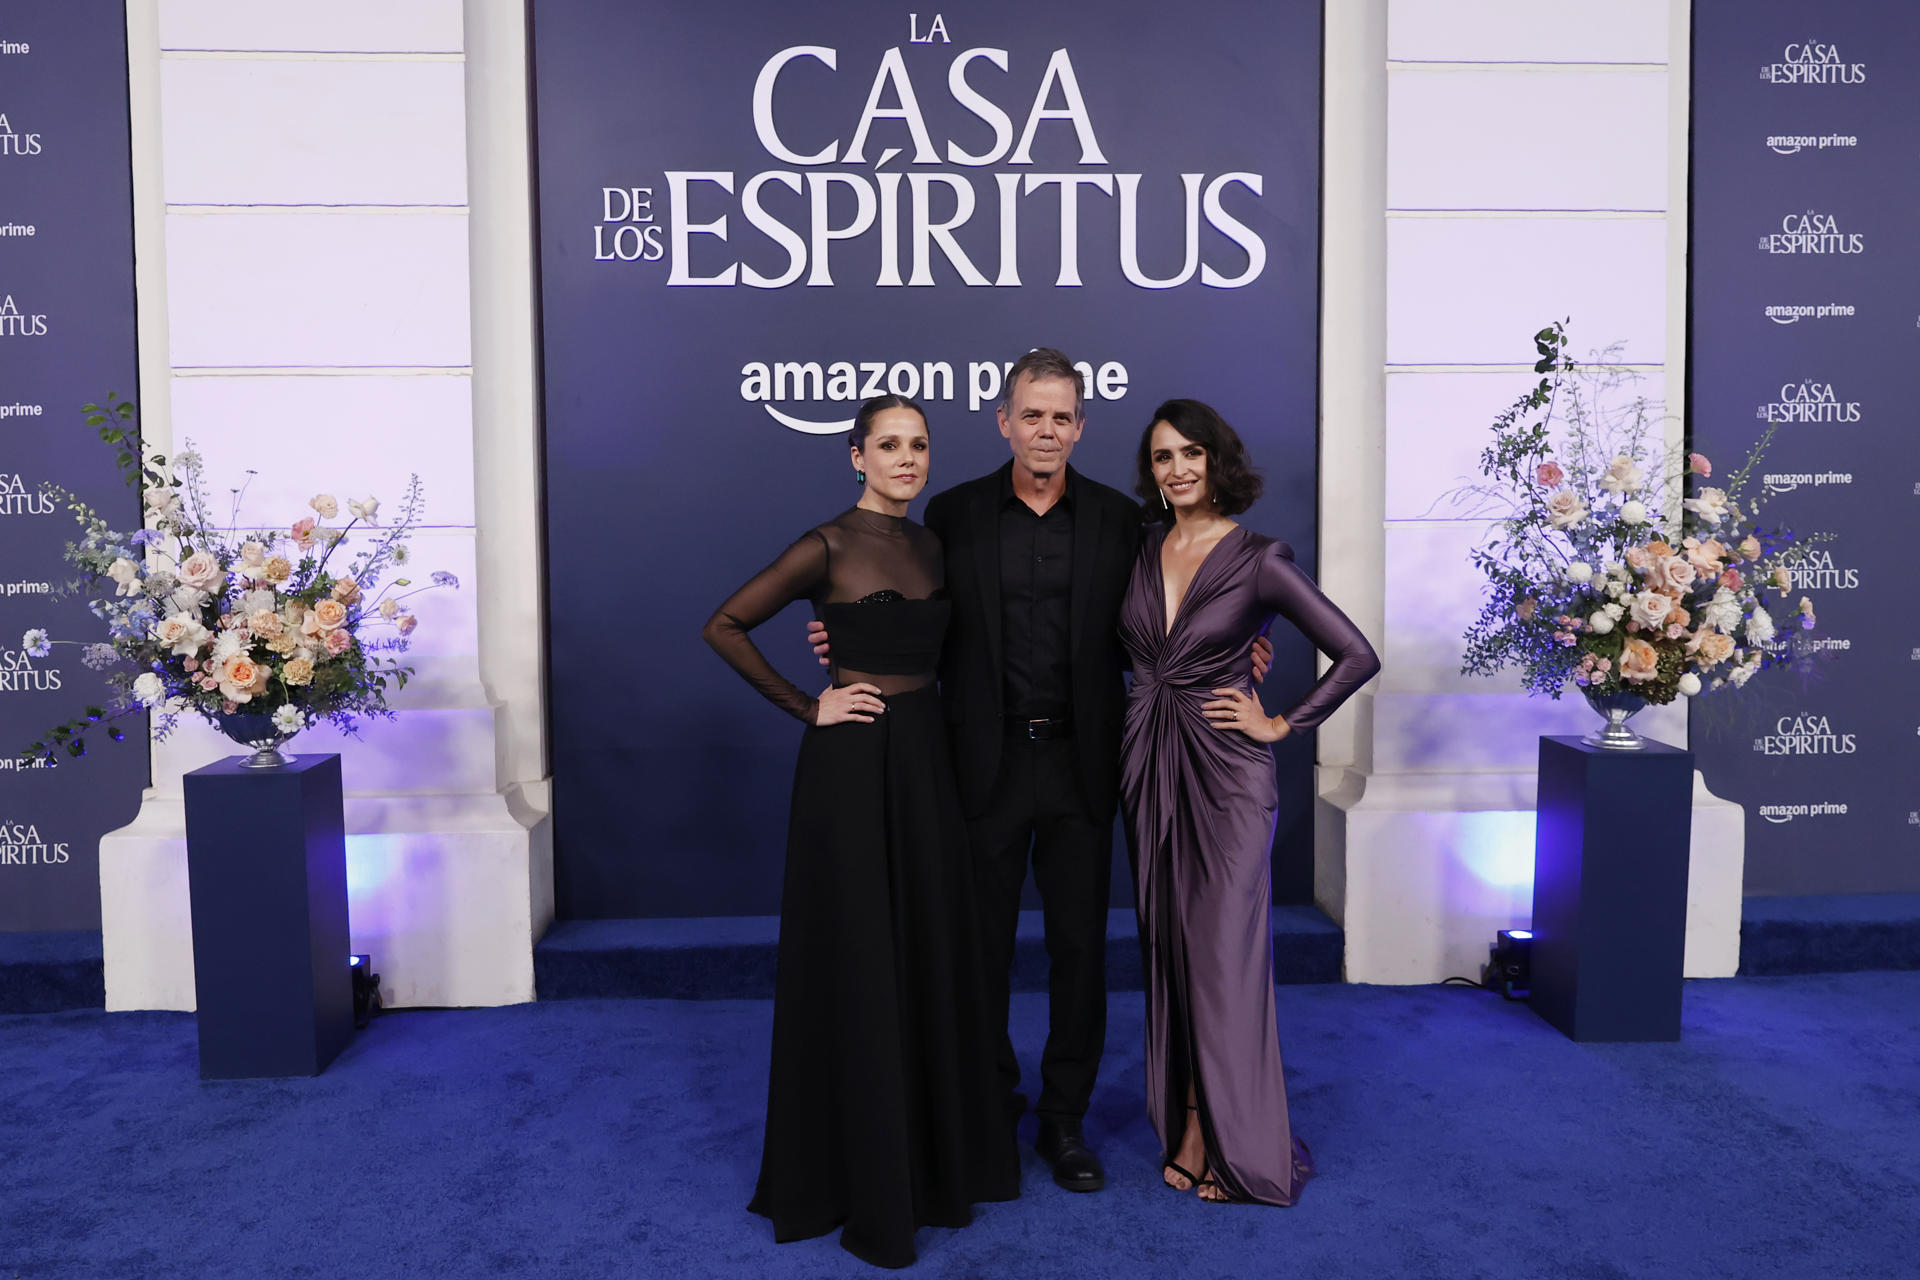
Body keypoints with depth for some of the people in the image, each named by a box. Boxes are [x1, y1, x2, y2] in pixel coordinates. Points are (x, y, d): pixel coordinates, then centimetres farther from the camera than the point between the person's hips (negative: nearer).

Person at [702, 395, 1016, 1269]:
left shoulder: (931, 547, 11)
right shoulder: (828, 547, -9)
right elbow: (724, 627, -8)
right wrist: (808, 708, -9)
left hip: (925, 760, 7)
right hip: (852, 765, -6)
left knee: (931, 955, 13)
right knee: (856, 966, 1)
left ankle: (933, 1158, 31)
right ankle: (861, 1189, 17)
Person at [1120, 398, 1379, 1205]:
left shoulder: (1257, 560, -8)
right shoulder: (1142, 551, 7)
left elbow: (1357, 656, -8)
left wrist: (1283, 725, -6)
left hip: (1224, 772, -5)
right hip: (1149, 766, 5)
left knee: (1221, 951, -1)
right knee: (1167, 948, 10)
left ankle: (1231, 1144, 14)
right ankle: (1187, 1127, 23)